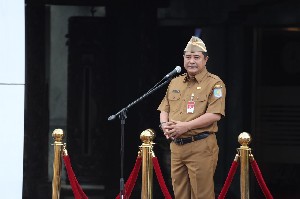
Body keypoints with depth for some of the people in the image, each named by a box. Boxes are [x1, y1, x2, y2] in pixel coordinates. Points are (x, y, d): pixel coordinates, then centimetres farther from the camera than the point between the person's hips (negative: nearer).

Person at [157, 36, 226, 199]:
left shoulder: (214, 84, -5)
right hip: (176, 147, 7)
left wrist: (186, 126, -20)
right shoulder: (175, 83, 18)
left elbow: (215, 115, -15)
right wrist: (165, 124, -3)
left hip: (201, 147, -7)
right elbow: (164, 109, 21)